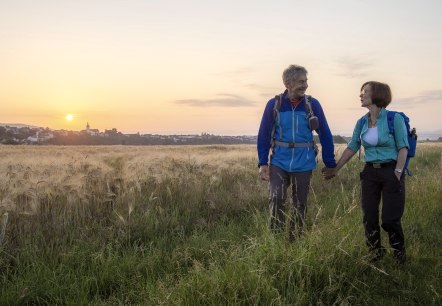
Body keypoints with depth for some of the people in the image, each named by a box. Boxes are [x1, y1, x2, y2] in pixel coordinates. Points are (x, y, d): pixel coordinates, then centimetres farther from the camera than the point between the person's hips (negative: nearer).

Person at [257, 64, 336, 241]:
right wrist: (262, 163, -7)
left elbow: (325, 135, 3)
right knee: (276, 198, -14)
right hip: (279, 163, -1)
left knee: (300, 205, 9)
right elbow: (264, 135, 0)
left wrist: (330, 164, 4)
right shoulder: (274, 104, -3)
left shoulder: (312, 105, -2)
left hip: (303, 165, 1)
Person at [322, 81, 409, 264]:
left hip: (391, 172, -5)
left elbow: (403, 148, -9)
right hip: (370, 173, 5)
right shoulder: (362, 123, 6)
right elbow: (352, 148, 11)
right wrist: (335, 169, 11)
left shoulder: (394, 118, -9)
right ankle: (375, 254, 23)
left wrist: (397, 174, -16)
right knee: (369, 218, 5)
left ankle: (399, 253, 23)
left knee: (390, 219, -3)